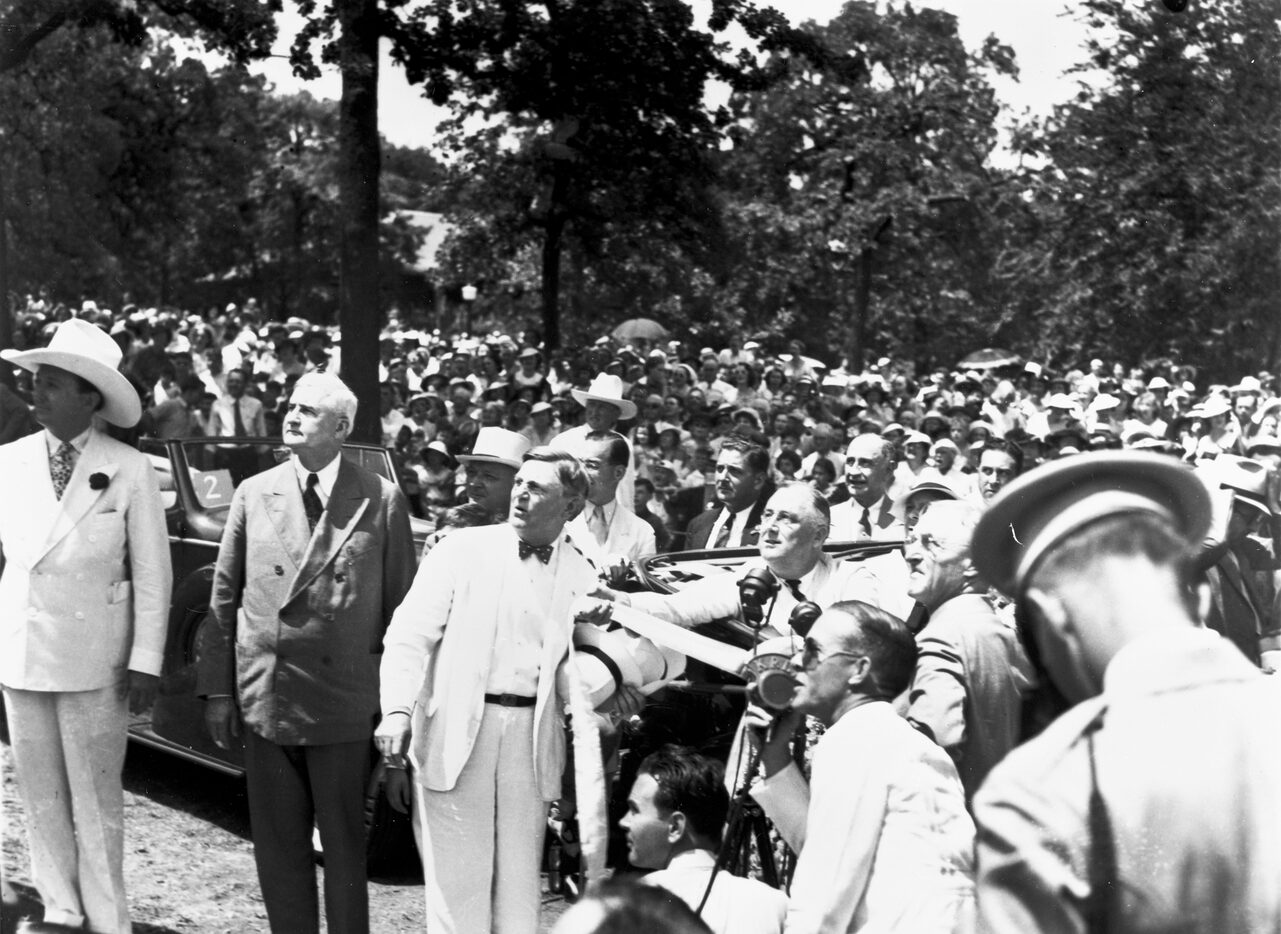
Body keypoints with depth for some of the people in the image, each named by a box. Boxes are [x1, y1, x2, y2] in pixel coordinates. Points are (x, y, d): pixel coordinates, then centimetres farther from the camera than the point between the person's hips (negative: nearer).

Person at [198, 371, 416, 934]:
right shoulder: (254, 494, 6)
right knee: (278, 846, 10)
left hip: (344, 706, -2)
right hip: (263, 698, 2)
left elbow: (400, 606, 0)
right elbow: (224, 597, 7)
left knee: (344, 846, 7)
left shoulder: (382, 500, -1)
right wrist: (217, 689, 2)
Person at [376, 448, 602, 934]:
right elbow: (409, 635, -4)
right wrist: (396, 710, -15)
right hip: (455, 730, -2)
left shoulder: (581, 574, 7)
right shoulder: (462, 549, 1)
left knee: (519, 879, 7)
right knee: (457, 876, 1)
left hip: (532, 735, 2)